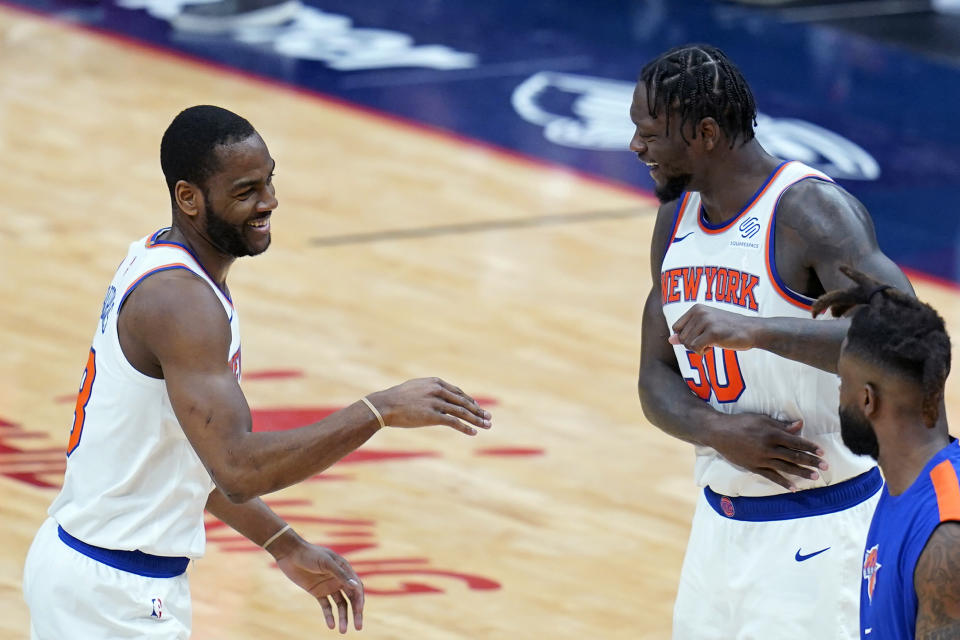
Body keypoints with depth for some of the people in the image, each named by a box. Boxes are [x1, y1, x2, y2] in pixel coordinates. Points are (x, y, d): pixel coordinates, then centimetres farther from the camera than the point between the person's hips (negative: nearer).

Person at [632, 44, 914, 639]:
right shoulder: (678, 217, 8)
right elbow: (657, 381, 10)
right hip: (721, 519, 8)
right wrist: (717, 429, -13)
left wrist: (756, 331, -37)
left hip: (818, 529, -8)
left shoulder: (809, 210, -17)